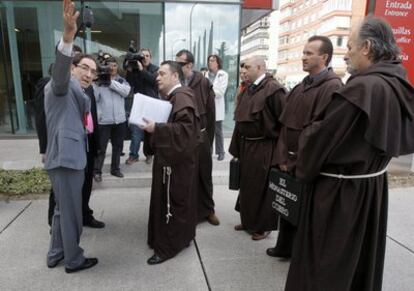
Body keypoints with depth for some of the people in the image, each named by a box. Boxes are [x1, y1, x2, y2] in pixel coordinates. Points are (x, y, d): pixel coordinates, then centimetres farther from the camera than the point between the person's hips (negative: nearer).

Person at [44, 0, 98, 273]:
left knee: (63, 209, 21)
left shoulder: (81, 94, 21)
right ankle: (74, 260, 20)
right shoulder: (63, 84, -8)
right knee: (72, 213, 3)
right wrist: (68, 38, -48)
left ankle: (55, 255, 37)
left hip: (73, 157, 10)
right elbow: (60, 71, -34)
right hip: (65, 158, -10)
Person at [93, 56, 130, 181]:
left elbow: (126, 91, -14)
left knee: (118, 146, 13)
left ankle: (115, 168, 27)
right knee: (101, 147, 2)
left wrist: (110, 81, -16)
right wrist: (97, 84, -17)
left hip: (120, 120, 3)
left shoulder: (122, 80, 8)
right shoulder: (99, 80, 0)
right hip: (103, 120, -3)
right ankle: (97, 171, 14)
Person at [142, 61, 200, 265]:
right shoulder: (172, 97, 16)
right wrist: (153, 126, 5)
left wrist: (156, 128, -28)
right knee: (180, 201, 18)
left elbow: (185, 128, -28)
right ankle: (182, 237, 31)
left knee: (170, 202, -1)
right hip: (171, 156, 10)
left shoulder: (181, 97, -17)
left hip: (177, 159, -10)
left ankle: (167, 246, 12)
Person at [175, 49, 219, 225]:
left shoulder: (204, 83, -4)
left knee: (204, 175, 12)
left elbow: (211, 113, -2)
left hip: (200, 137, -1)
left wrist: (208, 139, -2)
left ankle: (207, 210, 30)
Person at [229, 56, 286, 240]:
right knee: (247, 186, 18)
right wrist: (237, 147, 14)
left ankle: (263, 226, 26)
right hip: (246, 146, 8)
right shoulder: (248, 90, 11)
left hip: (264, 149, -8)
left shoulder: (273, 89, -15)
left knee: (261, 188, 6)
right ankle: (248, 220, 37)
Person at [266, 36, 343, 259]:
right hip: (290, 161, 7)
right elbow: (286, 123, 8)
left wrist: (300, 163, -16)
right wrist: (283, 157, 0)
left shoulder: (332, 87, -13)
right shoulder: (302, 85, 12)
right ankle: (285, 246, 36)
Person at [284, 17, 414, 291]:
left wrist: (304, 170, -1)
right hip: (373, 186, 8)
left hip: (338, 192, -8)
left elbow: (320, 136, -19)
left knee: (325, 266, 11)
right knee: (362, 262, 26)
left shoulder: (360, 89, -25)